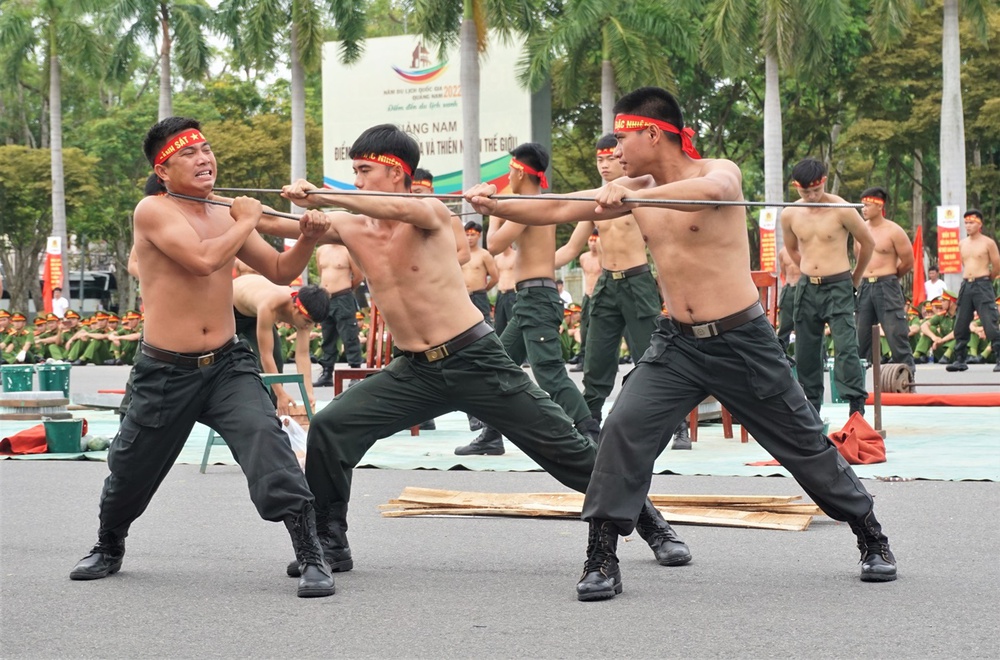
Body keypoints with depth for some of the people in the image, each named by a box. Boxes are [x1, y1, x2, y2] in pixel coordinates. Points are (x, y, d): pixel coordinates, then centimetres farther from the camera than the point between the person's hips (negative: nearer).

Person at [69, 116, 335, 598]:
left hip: (227, 364, 3)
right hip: (165, 372, -3)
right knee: (130, 472, 15)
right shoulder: (153, 211, -11)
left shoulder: (225, 215, 7)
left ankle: (311, 557, -19)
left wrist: (306, 240, -5)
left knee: (267, 445, -21)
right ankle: (108, 549, 43)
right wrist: (246, 222, -11)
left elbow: (280, 271, 15)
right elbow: (204, 258, -27)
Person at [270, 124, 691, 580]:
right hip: (414, 372, 5)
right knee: (329, 430, -10)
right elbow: (279, 225, -4)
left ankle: (649, 522, 15)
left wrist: (320, 196, -39)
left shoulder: (429, 214, -10)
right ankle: (330, 543, 3)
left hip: (476, 360, -5)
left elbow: (399, 208, -34)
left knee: (564, 447, -1)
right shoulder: (351, 227, 3)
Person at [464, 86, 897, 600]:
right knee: (623, 431, -15)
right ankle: (602, 560, -9)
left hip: (742, 340, -4)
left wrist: (630, 196, -46)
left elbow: (710, 191, -36)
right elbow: (558, 210, 2)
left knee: (805, 442, 6)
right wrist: (494, 205, -12)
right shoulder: (636, 190, 5)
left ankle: (871, 537, 25)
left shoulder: (720, 171, -11)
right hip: (677, 344, 4)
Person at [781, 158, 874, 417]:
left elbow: (868, 242, 3)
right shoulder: (789, 214, 2)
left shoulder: (841, 210, -10)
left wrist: (855, 278, 12)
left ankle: (857, 408, -15)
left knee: (845, 347, -15)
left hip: (838, 288, -4)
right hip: (807, 289, 4)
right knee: (806, 353, 6)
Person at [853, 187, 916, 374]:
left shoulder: (893, 231, -7)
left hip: (887, 287, -6)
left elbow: (908, 262, -2)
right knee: (860, 336, 8)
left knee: (896, 335, -7)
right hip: (865, 287, 6)